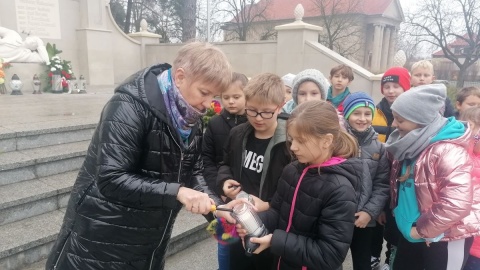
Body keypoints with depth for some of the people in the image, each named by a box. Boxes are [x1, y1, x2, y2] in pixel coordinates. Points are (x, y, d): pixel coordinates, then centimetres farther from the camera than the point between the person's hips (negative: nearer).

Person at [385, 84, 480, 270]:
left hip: (444, 239, -7)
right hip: (410, 233, 7)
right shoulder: (410, 144, -1)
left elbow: (457, 204, -31)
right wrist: (396, 213, 4)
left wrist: (422, 230, -20)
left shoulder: (448, 151, -25)